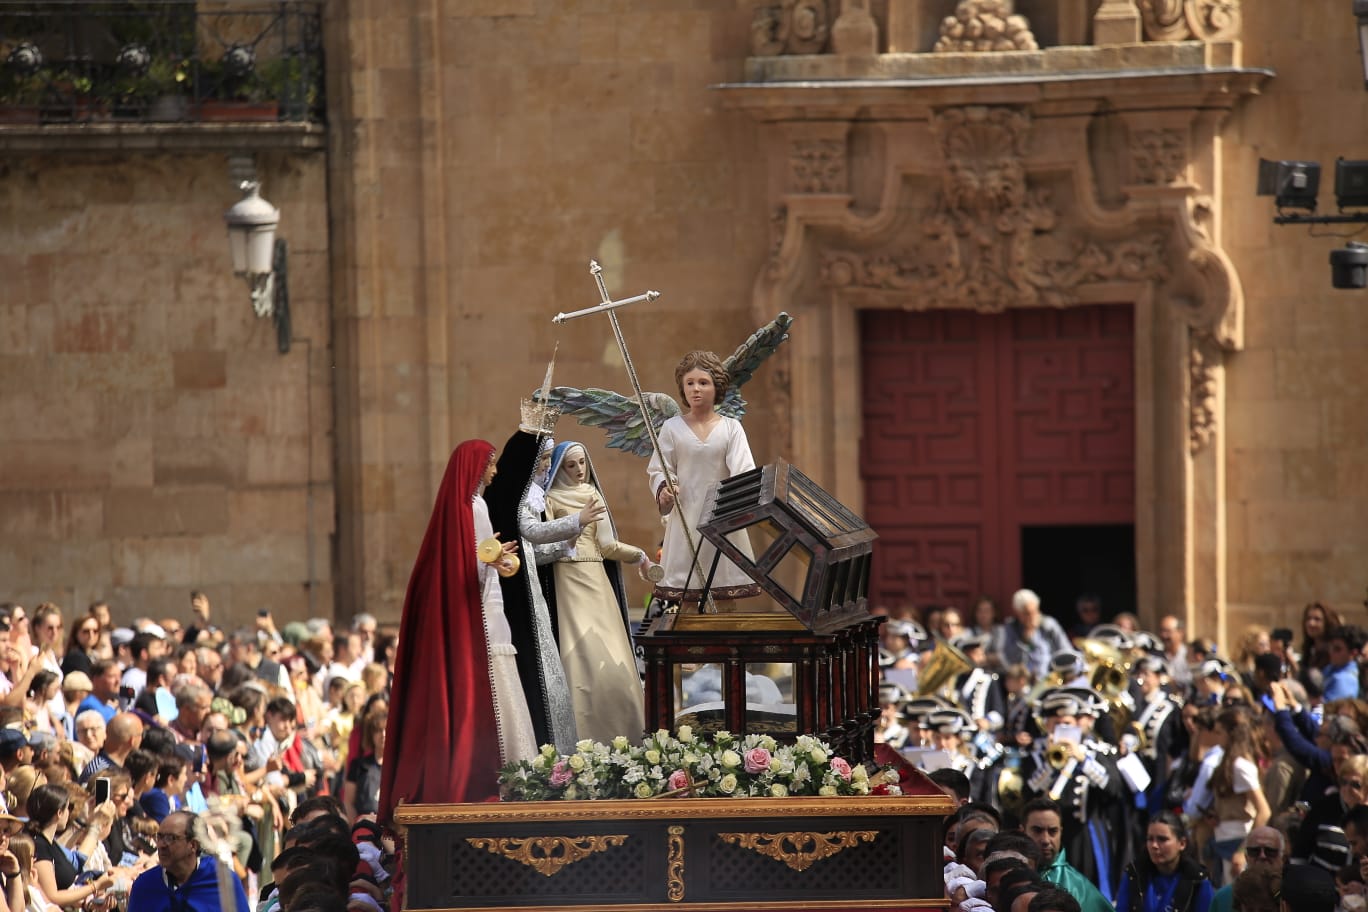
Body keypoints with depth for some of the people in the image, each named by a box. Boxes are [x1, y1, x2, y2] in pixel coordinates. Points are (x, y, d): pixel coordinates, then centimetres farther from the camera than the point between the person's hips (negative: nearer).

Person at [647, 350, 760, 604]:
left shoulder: (731, 428, 5)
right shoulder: (673, 428, 5)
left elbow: (743, 469, -5)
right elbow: (658, 470, 4)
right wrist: (663, 489, -18)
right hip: (686, 515, 0)